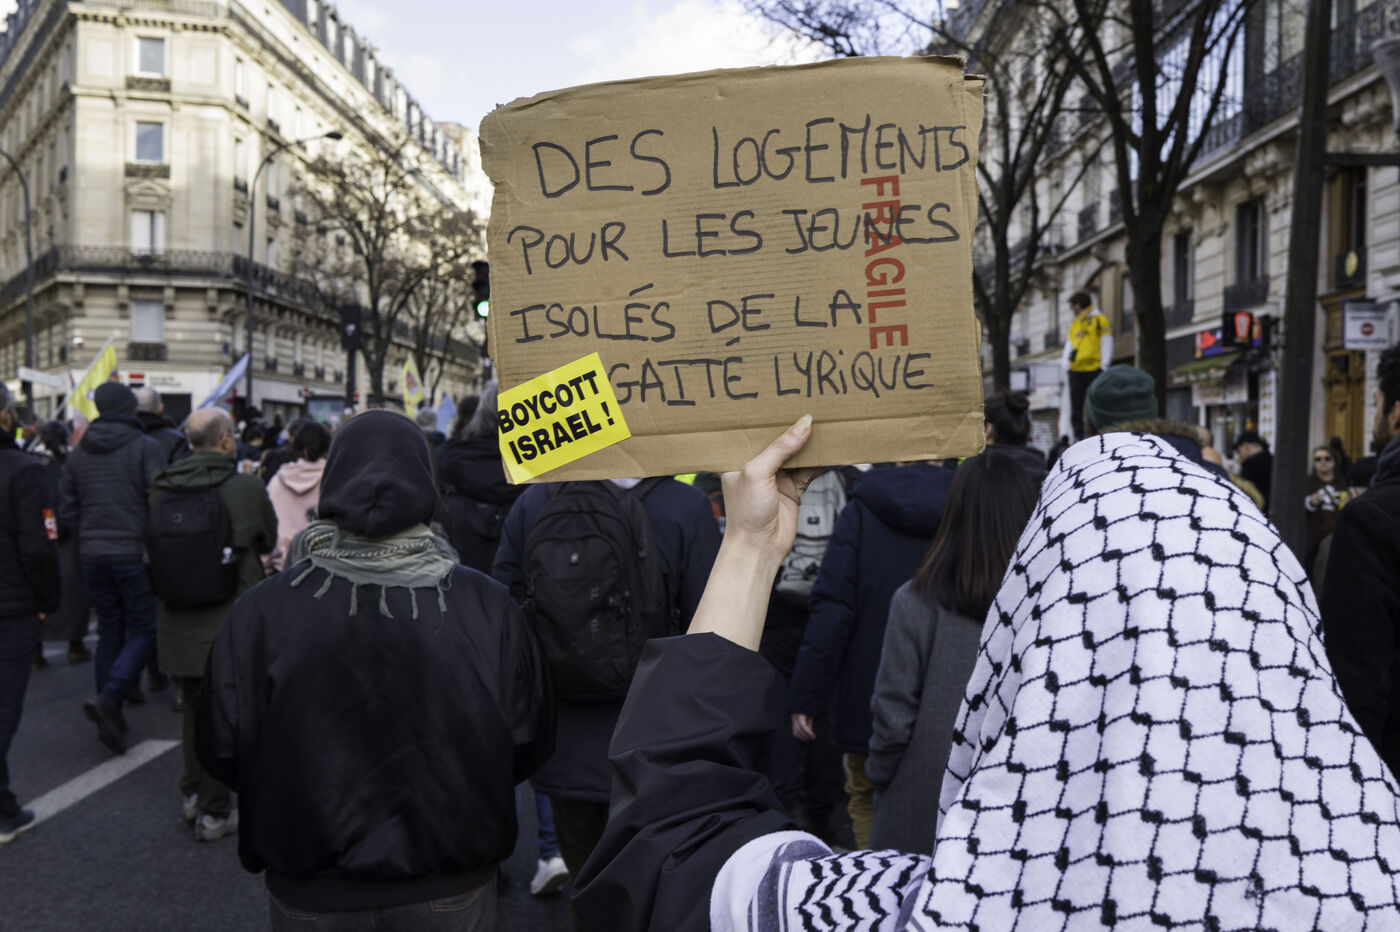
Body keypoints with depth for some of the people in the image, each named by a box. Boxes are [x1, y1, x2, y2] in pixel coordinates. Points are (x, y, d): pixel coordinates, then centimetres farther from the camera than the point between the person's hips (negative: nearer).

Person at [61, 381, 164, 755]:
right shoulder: (146, 447, -8)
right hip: (133, 553, -5)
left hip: (93, 556, 5)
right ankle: (110, 698, -18)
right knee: (142, 630, 2)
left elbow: (67, 510, 12)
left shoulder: (79, 452, 10)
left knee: (109, 632, 14)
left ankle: (109, 718, 16)